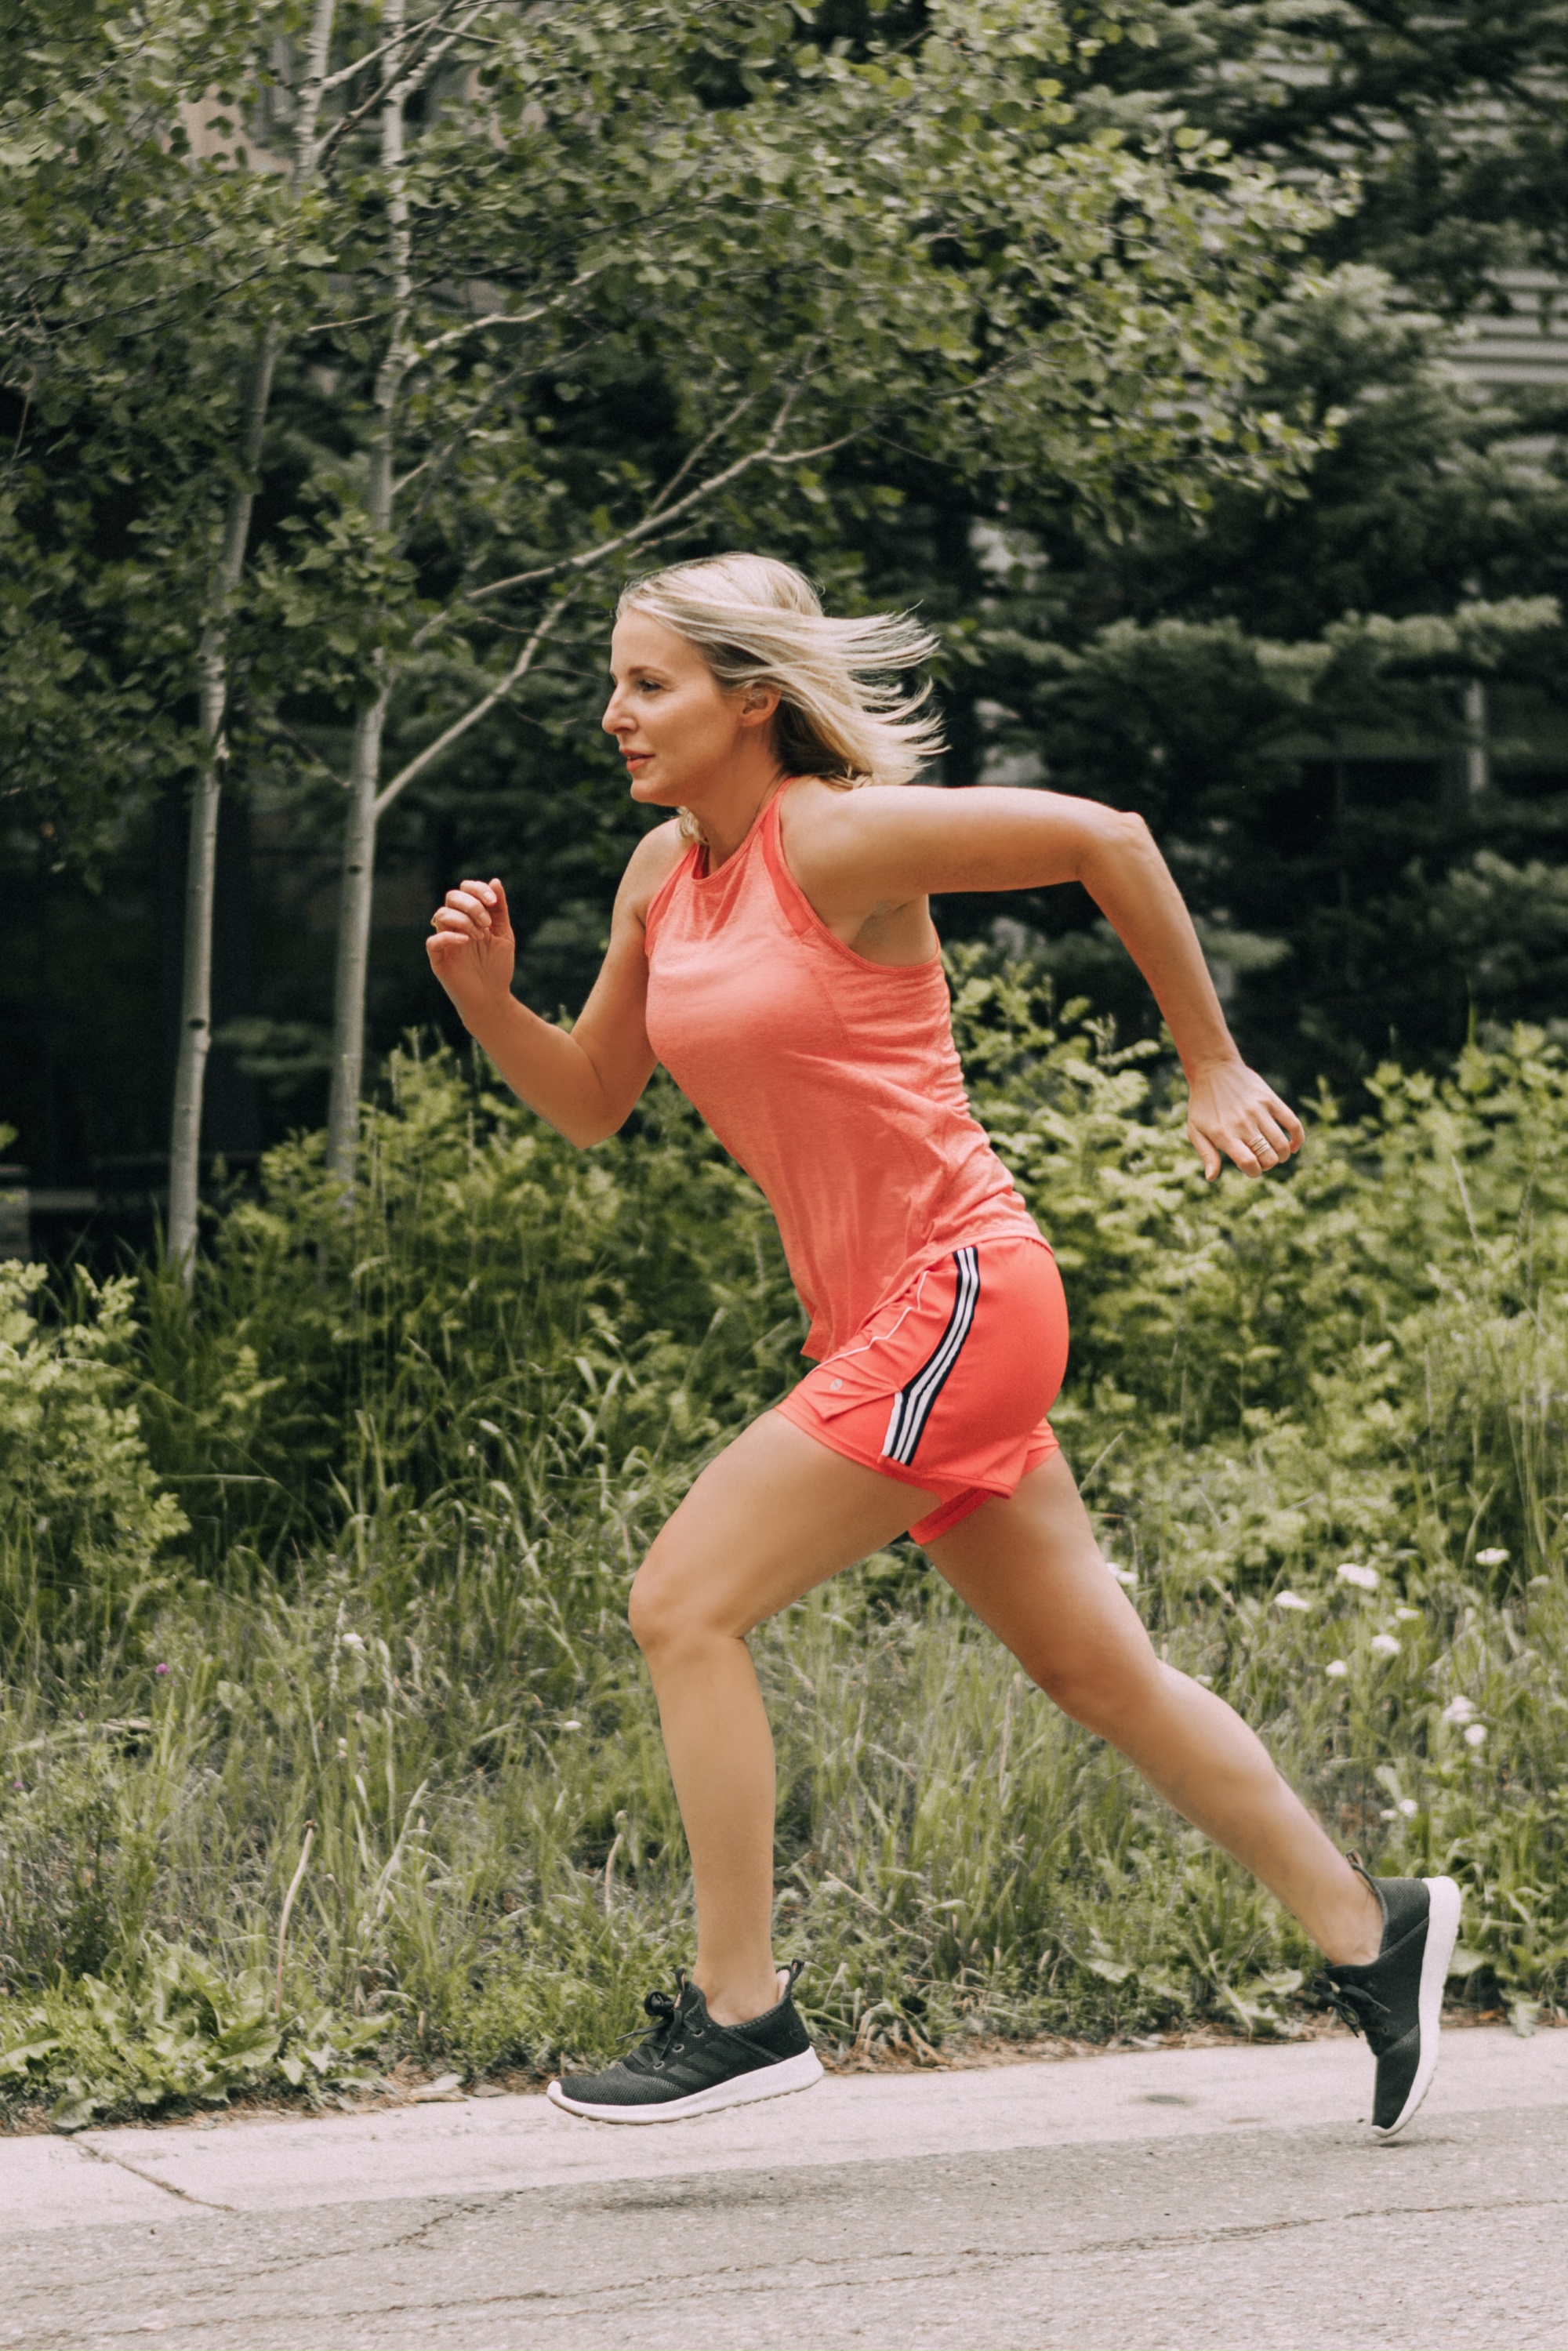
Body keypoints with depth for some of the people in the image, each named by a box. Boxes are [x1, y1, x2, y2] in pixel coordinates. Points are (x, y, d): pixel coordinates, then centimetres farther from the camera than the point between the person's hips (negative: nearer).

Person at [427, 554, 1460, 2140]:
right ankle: (1365, 1932, 25)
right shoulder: (662, 874, 10)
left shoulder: (837, 838, -14)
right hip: (882, 1319, 8)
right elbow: (591, 1105, 17)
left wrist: (1213, 1069, -6)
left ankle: (738, 2012, -2)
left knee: (684, 1606, -11)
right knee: (1098, 1674, 13)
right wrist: (484, 997, -1)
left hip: (956, 1295, -8)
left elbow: (1104, 839, -11)